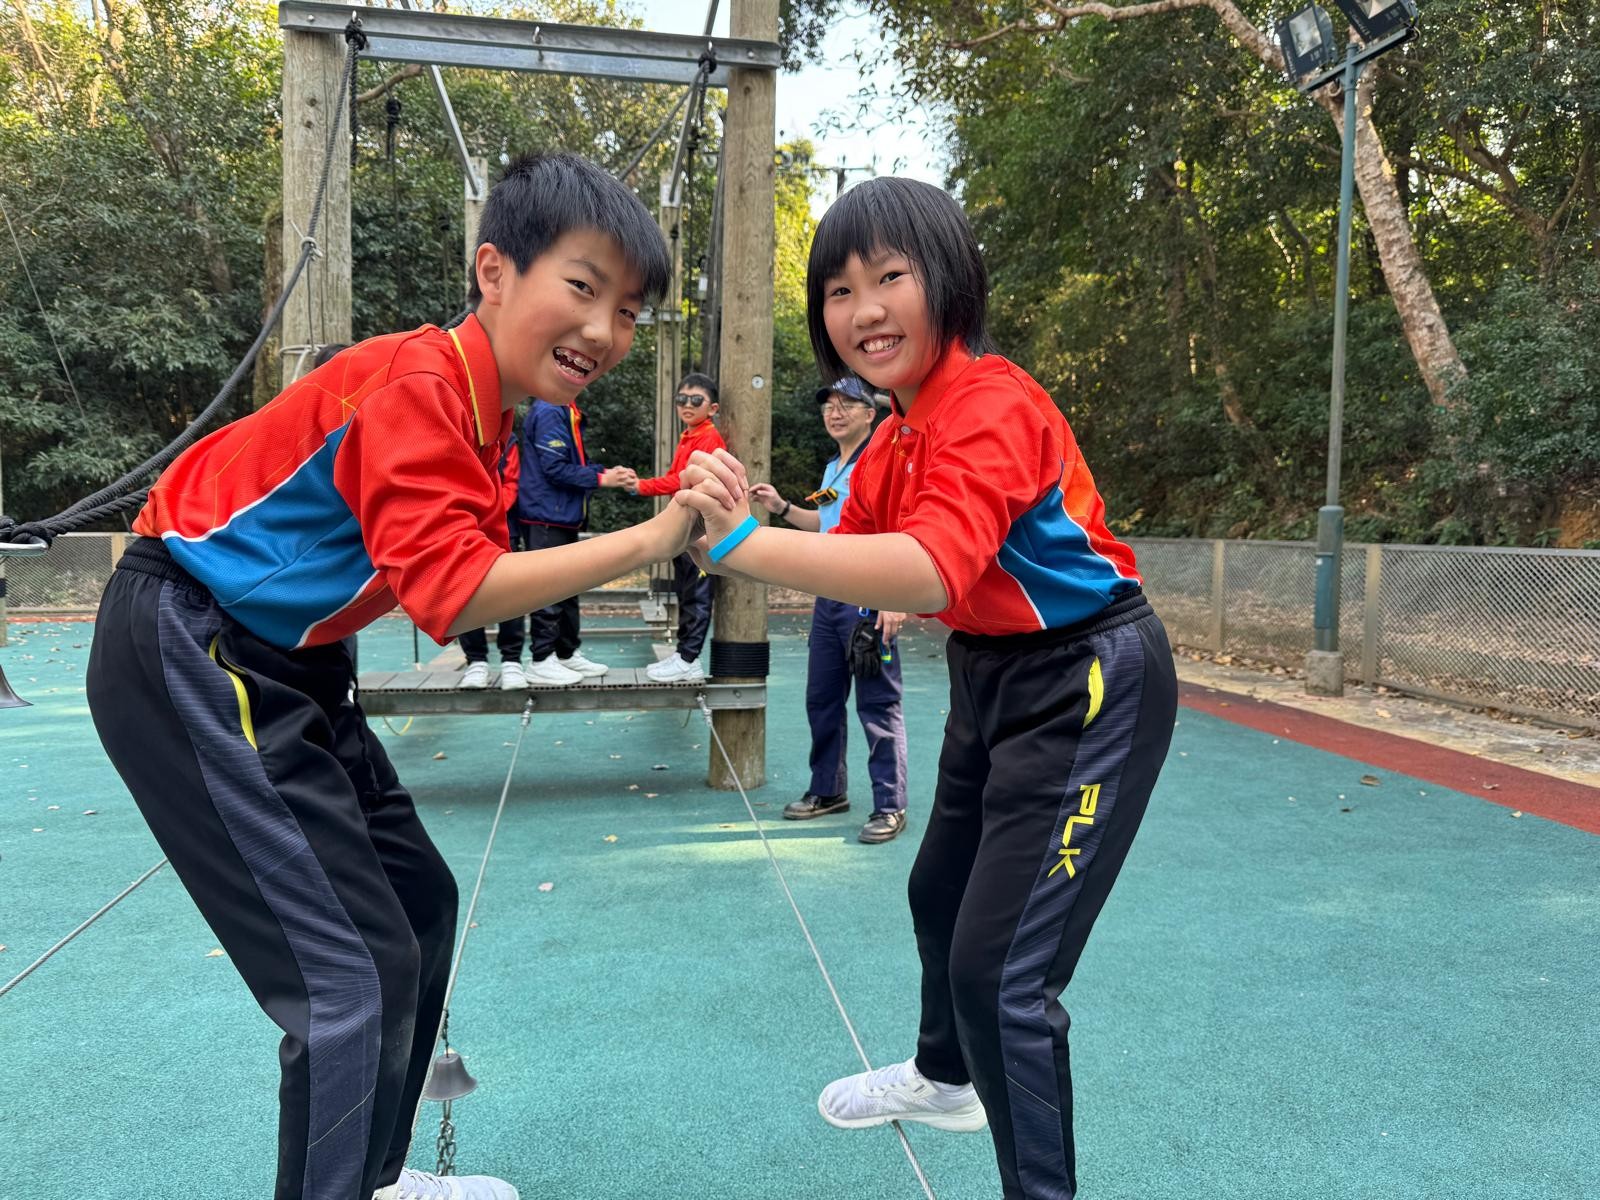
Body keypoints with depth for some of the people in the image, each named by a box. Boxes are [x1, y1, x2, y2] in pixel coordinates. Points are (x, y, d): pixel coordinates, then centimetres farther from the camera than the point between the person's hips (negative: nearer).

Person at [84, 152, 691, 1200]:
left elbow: (452, 567, 1)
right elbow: (448, 593, -31)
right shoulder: (418, 383, -22)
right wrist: (648, 541, -33)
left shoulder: (478, 406, 7)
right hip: (186, 658, -10)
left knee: (420, 905, 15)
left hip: (283, 667, 10)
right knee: (359, 972, -11)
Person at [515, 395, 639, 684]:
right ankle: (542, 660, 4)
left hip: (564, 517, 10)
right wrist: (601, 479, -15)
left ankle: (568, 654, 24)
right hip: (547, 517, -10)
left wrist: (609, 473, 2)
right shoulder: (549, 412, -16)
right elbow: (555, 468, -21)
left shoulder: (567, 411, 14)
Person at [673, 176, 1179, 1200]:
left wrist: (744, 541, -47)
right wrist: (748, 528, -15)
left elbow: (931, 573, -42)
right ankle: (945, 1078, 55)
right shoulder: (899, 433, 3)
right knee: (941, 894, 27)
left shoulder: (992, 406, -26)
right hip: (992, 677, 10)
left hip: (1089, 688, -10)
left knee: (1001, 971, -11)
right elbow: (852, 558, 2)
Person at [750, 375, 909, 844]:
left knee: (877, 706, -4)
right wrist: (781, 507, 18)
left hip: (868, 603, -9)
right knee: (822, 700, 14)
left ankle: (890, 806, 5)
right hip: (828, 599, 9)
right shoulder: (832, 469, 16)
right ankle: (827, 791, 28)